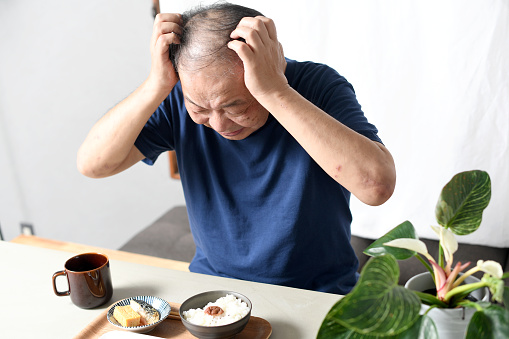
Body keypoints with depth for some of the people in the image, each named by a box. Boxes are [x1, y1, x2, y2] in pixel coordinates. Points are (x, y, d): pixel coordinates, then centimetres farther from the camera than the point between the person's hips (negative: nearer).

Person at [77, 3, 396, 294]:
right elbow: (92, 163, -11)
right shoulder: (178, 97, -7)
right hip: (213, 280, 2)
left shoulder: (319, 86, -15)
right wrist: (156, 86, -23)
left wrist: (275, 92, -33)